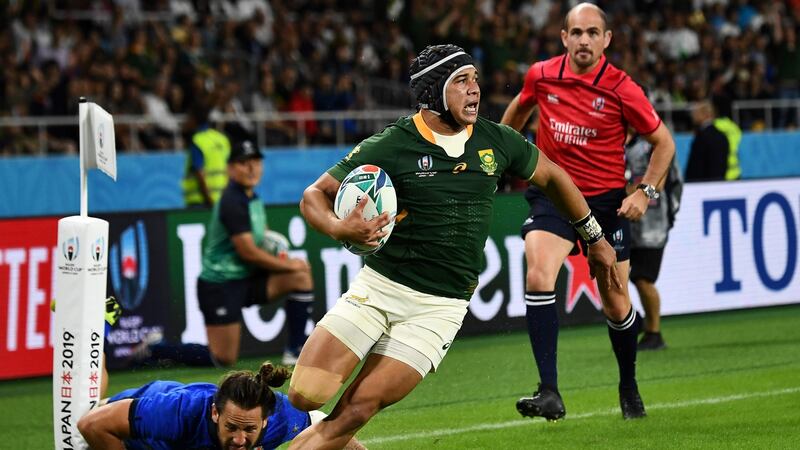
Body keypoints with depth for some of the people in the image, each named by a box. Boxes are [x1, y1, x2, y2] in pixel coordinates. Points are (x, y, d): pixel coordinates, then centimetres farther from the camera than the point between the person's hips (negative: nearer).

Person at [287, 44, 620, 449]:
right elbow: (315, 195, -5)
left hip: (440, 306, 1)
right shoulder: (389, 147, -9)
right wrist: (339, 229, -27)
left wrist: (595, 238, 27)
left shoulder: (497, 142, 2)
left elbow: (551, 177, 21)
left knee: (357, 411, -14)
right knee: (306, 395, -14)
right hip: (379, 288, -1)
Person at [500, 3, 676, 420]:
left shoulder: (621, 89, -12)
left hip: (605, 200, -1)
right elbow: (519, 108, 20)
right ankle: (549, 394, -24)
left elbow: (663, 142, -1)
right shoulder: (541, 76, -4)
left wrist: (645, 192, -11)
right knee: (538, 280, -23)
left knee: (616, 304, 7)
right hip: (551, 194, 1)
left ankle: (629, 389, 33)